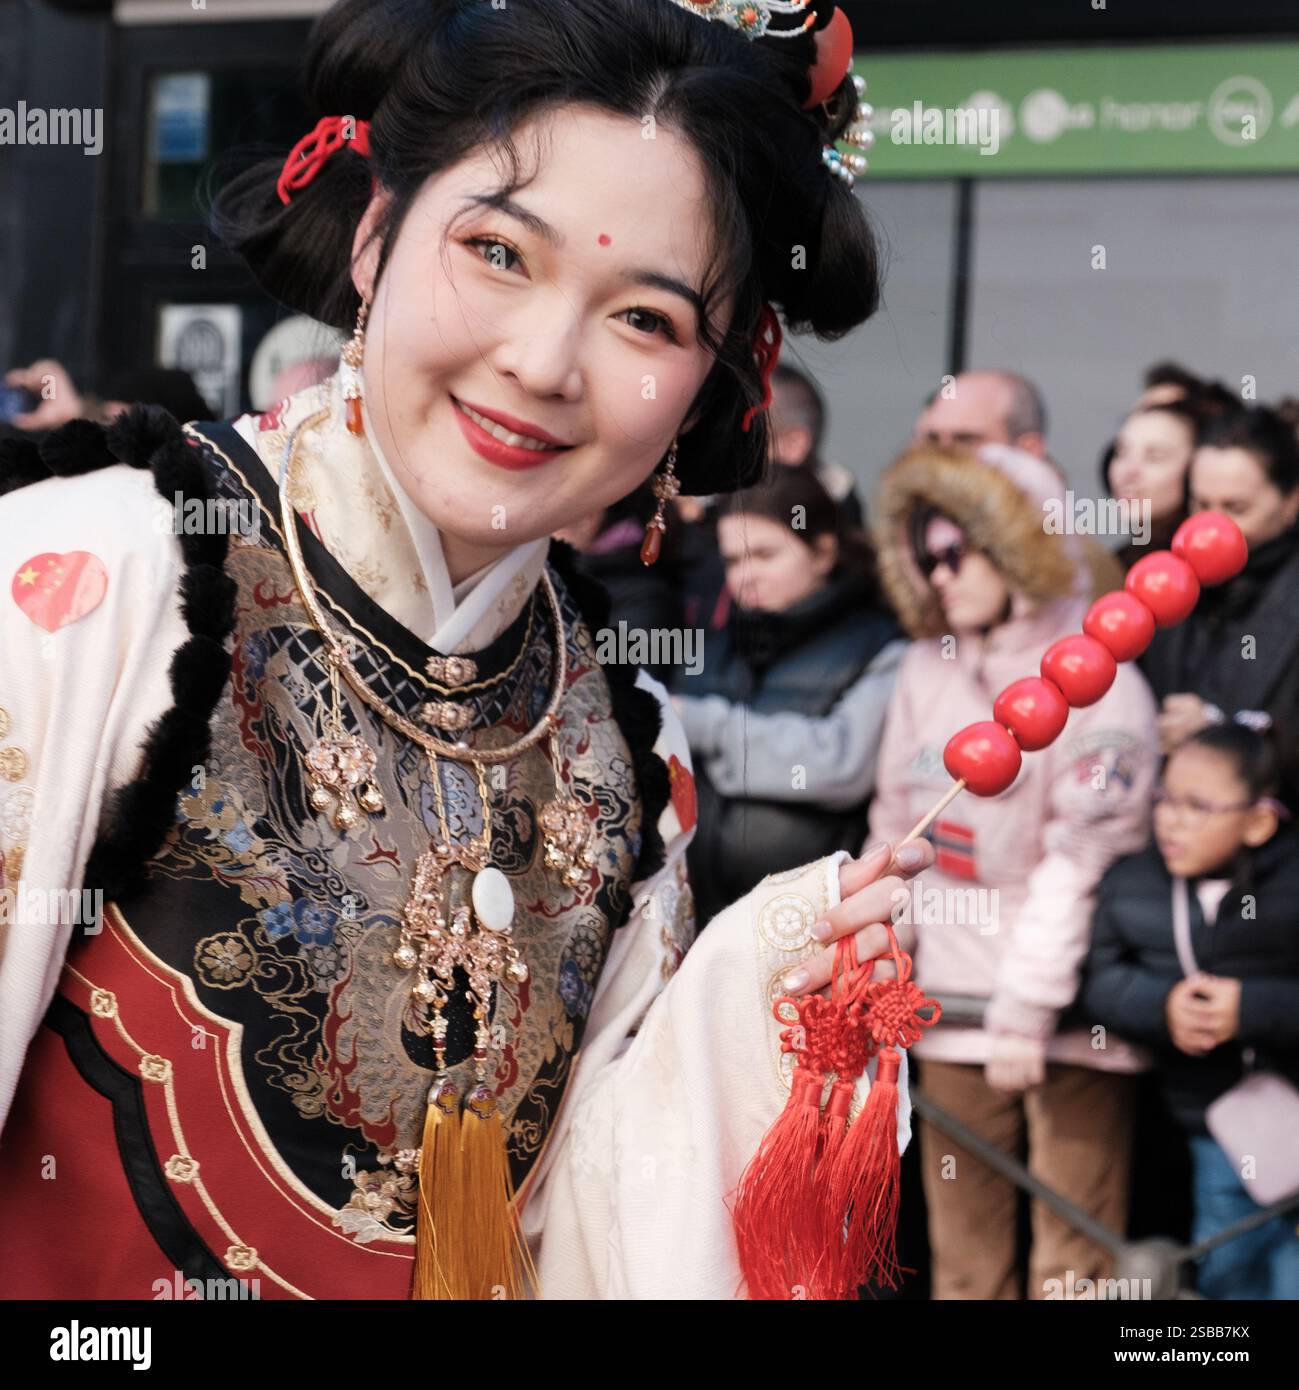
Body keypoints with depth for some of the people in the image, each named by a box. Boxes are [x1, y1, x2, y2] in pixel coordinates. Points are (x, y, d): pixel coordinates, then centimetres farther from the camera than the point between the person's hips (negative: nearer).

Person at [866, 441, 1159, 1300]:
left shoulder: (1102, 684, -6)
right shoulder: (928, 672, 12)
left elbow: (1080, 862, -11)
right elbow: (895, 835, 15)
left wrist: (1027, 1009, -15)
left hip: (1068, 1015, -5)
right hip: (955, 1004, 5)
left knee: (1073, 1260, -3)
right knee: (963, 1250, 7)